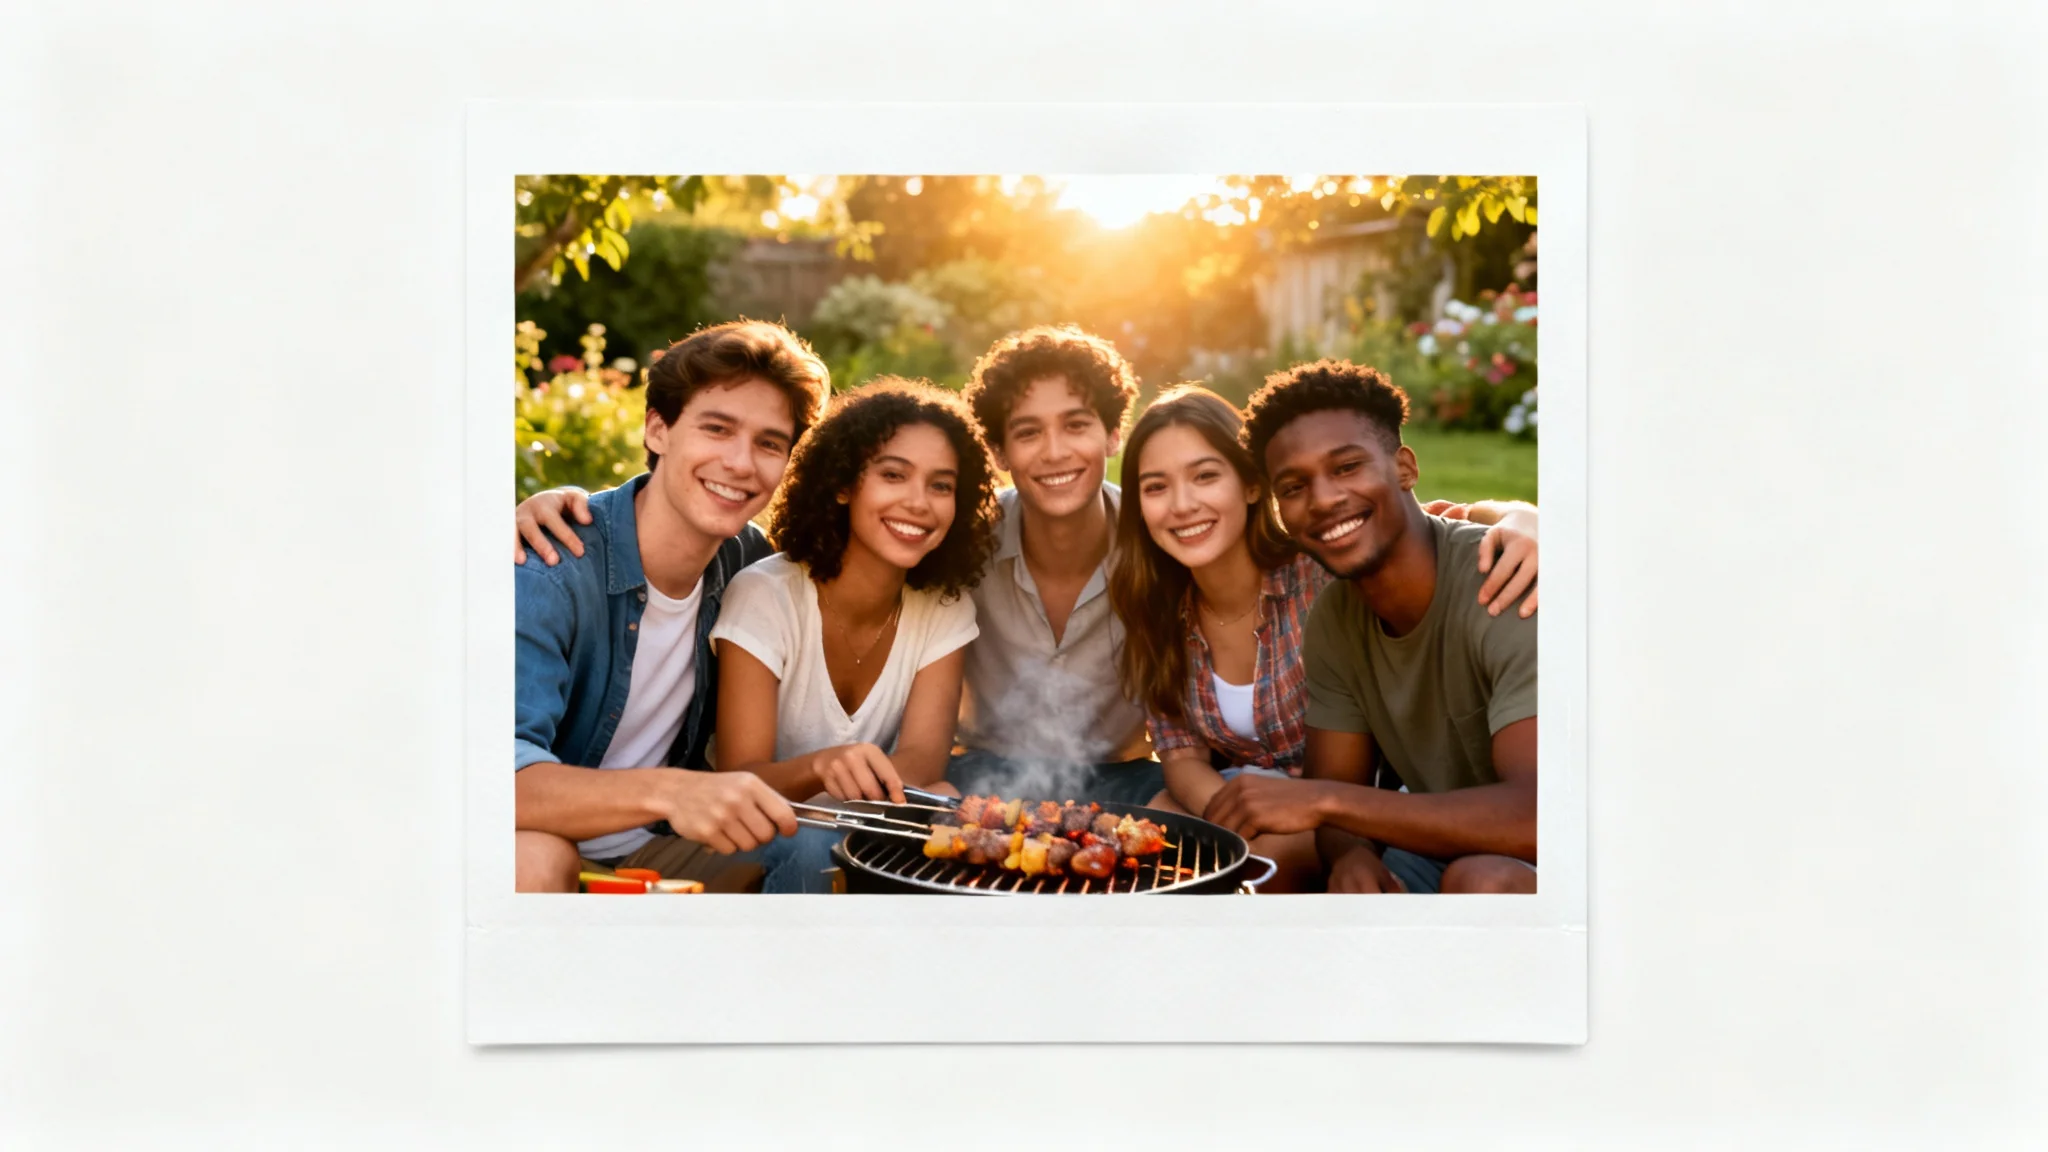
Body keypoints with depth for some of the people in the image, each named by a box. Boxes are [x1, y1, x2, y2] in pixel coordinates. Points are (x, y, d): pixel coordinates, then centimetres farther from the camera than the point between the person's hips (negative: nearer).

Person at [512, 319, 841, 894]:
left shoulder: (749, 558, -2)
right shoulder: (552, 570, -22)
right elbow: (510, 772, -35)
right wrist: (666, 792, -51)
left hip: (650, 850, 5)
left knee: (818, 847, -19)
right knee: (535, 858, -36)